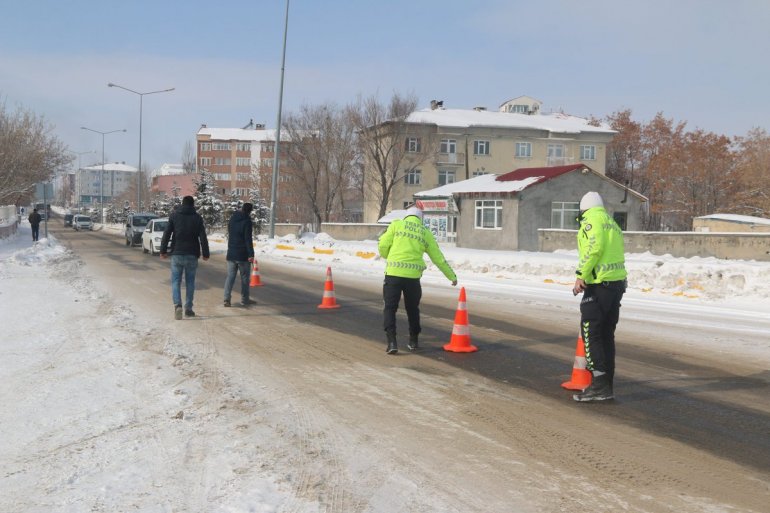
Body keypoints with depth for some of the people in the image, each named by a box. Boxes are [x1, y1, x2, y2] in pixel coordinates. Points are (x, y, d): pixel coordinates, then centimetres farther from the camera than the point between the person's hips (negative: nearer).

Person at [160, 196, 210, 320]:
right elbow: (203, 237, -2)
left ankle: (177, 305, -17)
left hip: (177, 254, 0)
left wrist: (163, 250, 3)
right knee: (190, 282, 11)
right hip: (192, 255, 0)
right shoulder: (197, 218, 1)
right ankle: (188, 308, 12)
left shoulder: (174, 216, 2)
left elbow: (166, 234, -2)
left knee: (176, 281, 3)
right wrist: (205, 253, 3)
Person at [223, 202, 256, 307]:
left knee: (230, 276, 6)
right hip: (242, 255, -6)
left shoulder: (232, 219, 10)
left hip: (231, 254, 6)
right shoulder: (247, 221, -12)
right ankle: (244, 299, 12)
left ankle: (226, 299, -5)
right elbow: (248, 239, -16)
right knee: (244, 277, 6)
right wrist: (251, 254, -17)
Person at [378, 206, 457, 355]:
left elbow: (383, 245, 1)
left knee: (390, 308, 5)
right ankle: (413, 341, 27)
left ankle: (392, 341, -8)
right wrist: (452, 276, 29)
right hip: (413, 275, 2)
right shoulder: (426, 233, 14)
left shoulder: (396, 224, 8)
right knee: (412, 308, 20)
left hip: (393, 273, -2)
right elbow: (438, 258, 18)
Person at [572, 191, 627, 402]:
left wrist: (581, 275, -17)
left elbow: (594, 247, -19)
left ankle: (600, 385, -9)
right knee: (607, 334, 13)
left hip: (599, 284, -9)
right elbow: (615, 254, 16)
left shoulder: (591, 218, -3)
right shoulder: (612, 223, 23)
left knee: (590, 333, -6)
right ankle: (606, 385, 17)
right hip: (618, 282, 9)